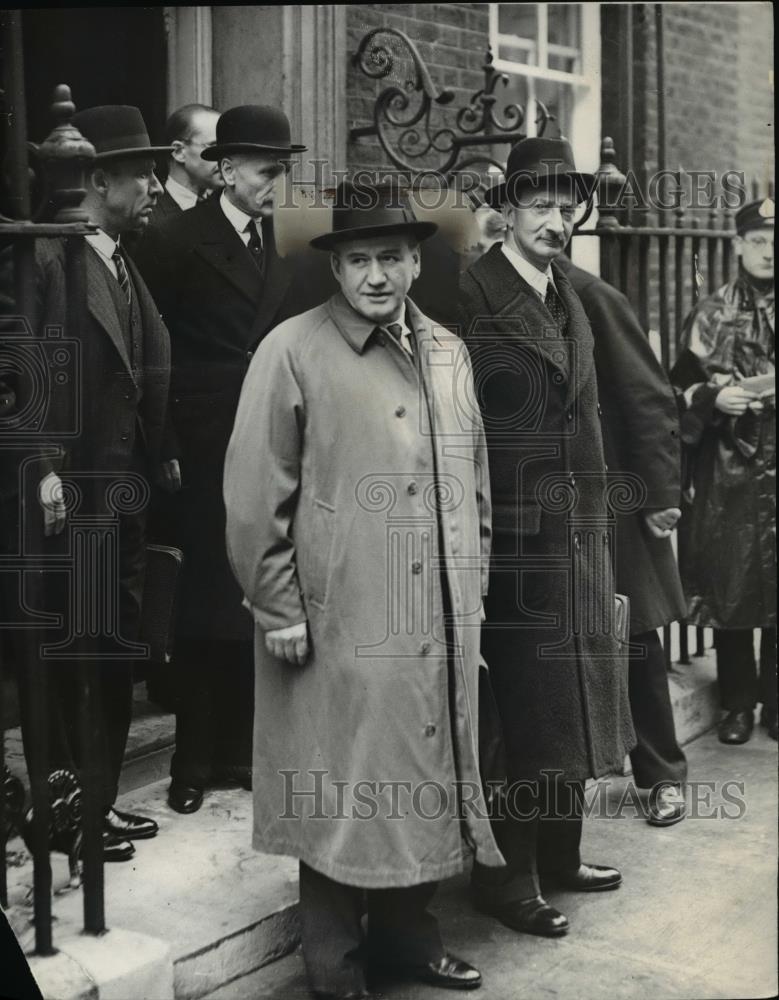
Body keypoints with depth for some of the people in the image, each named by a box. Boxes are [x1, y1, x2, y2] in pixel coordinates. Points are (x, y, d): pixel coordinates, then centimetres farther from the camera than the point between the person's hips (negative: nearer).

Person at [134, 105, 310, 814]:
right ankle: (194, 761, 14)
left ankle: (241, 749, 20)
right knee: (203, 609, 3)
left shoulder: (283, 248, 9)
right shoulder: (178, 242, -5)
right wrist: (165, 452, -11)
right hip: (205, 455, -4)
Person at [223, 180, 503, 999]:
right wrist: (279, 611, -8)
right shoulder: (291, 352, -8)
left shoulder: (448, 352, 11)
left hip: (441, 625, 6)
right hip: (340, 624, -5)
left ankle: (406, 930, 33)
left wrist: (472, 591, 14)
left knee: (424, 782, 14)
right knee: (344, 798, 3)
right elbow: (255, 494, -8)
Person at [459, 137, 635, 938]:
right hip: (515, 536, -8)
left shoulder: (569, 300, 14)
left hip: (578, 534, 8)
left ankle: (558, 853, 31)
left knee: (570, 703, 16)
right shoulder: (472, 297, -12)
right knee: (525, 714, 0)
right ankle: (506, 875, 14)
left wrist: (595, 523, 13)